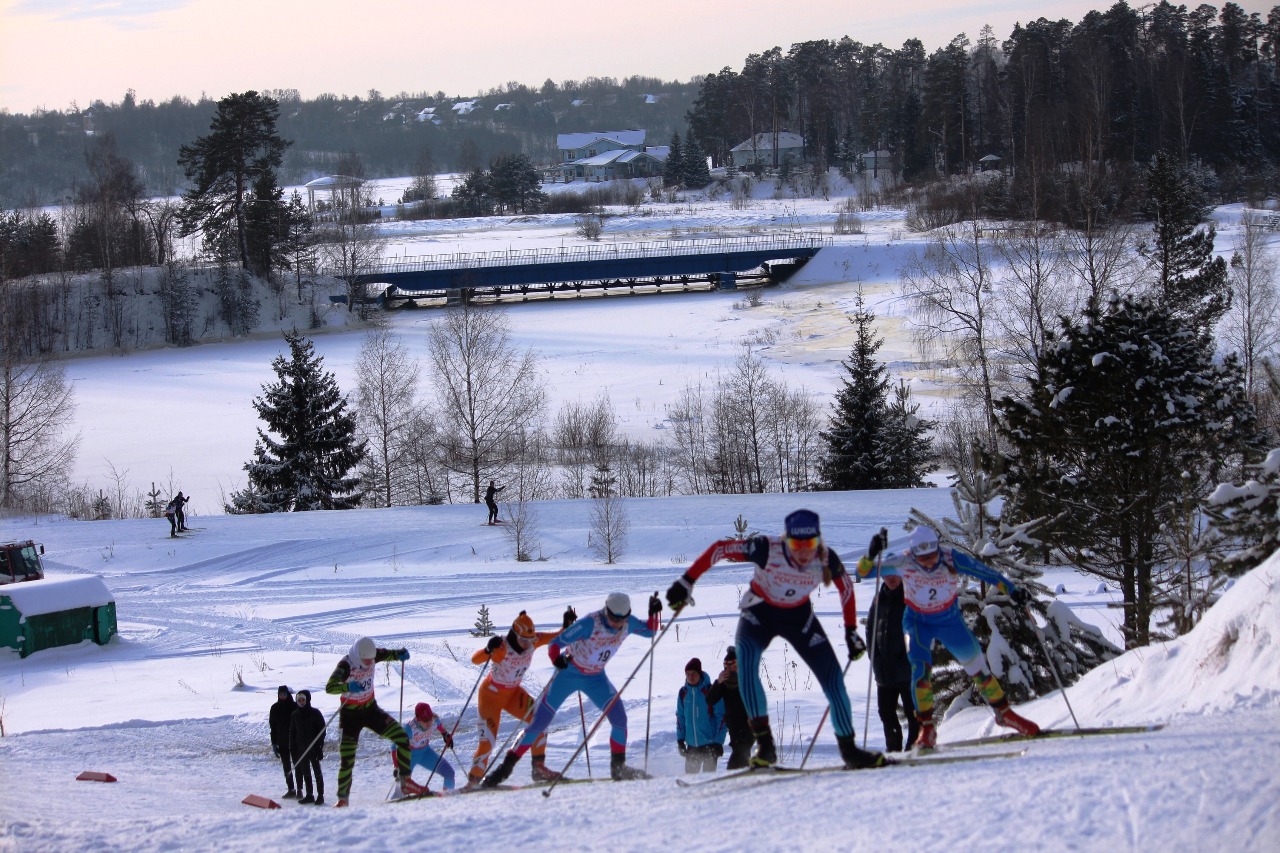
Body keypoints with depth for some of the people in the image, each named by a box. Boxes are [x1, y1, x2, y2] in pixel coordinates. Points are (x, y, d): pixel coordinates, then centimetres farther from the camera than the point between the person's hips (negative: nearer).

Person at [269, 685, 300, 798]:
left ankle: (299, 789, 0)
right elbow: (273, 726, 8)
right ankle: (291, 789, 13)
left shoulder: (294, 707, -5)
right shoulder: (275, 708, 5)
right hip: (282, 742, 4)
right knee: (287, 767, 7)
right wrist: (274, 743, 4)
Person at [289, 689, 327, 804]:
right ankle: (309, 795, 13)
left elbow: (322, 730, -7)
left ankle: (320, 795, 1)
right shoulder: (295, 715, 8)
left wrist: (320, 747, -13)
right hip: (301, 749, 5)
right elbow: (292, 732, 13)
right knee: (305, 772, 7)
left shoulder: (315, 714, -7)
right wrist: (292, 748, 7)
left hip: (313, 747, -5)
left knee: (317, 771, -2)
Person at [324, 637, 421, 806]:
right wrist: (348, 687, -57)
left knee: (402, 738, -8)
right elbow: (329, 687, -38)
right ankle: (342, 799, 12)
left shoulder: (372, 655, -11)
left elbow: (388, 654, 9)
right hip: (351, 714, -5)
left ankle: (404, 781, 4)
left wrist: (400, 654, -15)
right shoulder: (346, 665, -26)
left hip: (370, 709, 5)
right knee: (347, 760, -6)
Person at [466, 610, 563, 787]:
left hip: (513, 692, 5)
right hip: (491, 694, -5)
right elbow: (475, 659, -38)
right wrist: (489, 650, -58)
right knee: (488, 740, -10)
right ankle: (474, 780, 7)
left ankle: (539, 768, -7)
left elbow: (559, 637, -4)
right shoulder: (502, 647, -30)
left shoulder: (533, 641, -13)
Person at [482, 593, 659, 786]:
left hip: (595, 678, 5)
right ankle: (506, 766, 2)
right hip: (568, 674, -5)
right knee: (539, 723, -9)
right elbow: (555, 643, -27)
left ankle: (618, 767, 6)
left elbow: (649, 631, 6)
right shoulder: (590, 623, -29)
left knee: (619, 718, -12)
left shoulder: (628, 624, -13)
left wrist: (653, 614, -15)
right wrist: (557, 658, -49)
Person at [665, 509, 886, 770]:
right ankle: (764, 743, -26)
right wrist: (686, 582, -27)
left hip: (799, 617, 2)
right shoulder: (768, 549, -33)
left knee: (833, 678, -4)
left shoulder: (826, 559, -23)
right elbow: (720, 549, -25)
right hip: (760, 613, -2)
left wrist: (851, 631, 2)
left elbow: (846, 587, -2)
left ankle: (848, 750, 14)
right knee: (745, 661, -30)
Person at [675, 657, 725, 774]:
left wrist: (719, 741, -10)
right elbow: (680, 717, 12)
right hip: (692, 745, 4)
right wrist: (680, 740, 7)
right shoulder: (683, 692, 4)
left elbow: (721, 717, -7)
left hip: (710, 743, -4)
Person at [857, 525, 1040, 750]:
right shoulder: (903, 562, -26)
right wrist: (871, 555, -46)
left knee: (977, 664, 4)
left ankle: (1004, 713, 24)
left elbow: (985, 572, -17)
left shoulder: (951, 559, -25)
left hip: (950, 620, 1)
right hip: (918, 622, -1)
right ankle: (926, 728, -9)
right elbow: (864, 571, -26)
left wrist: (1012, 590, -22)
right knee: (919, 669, -20)